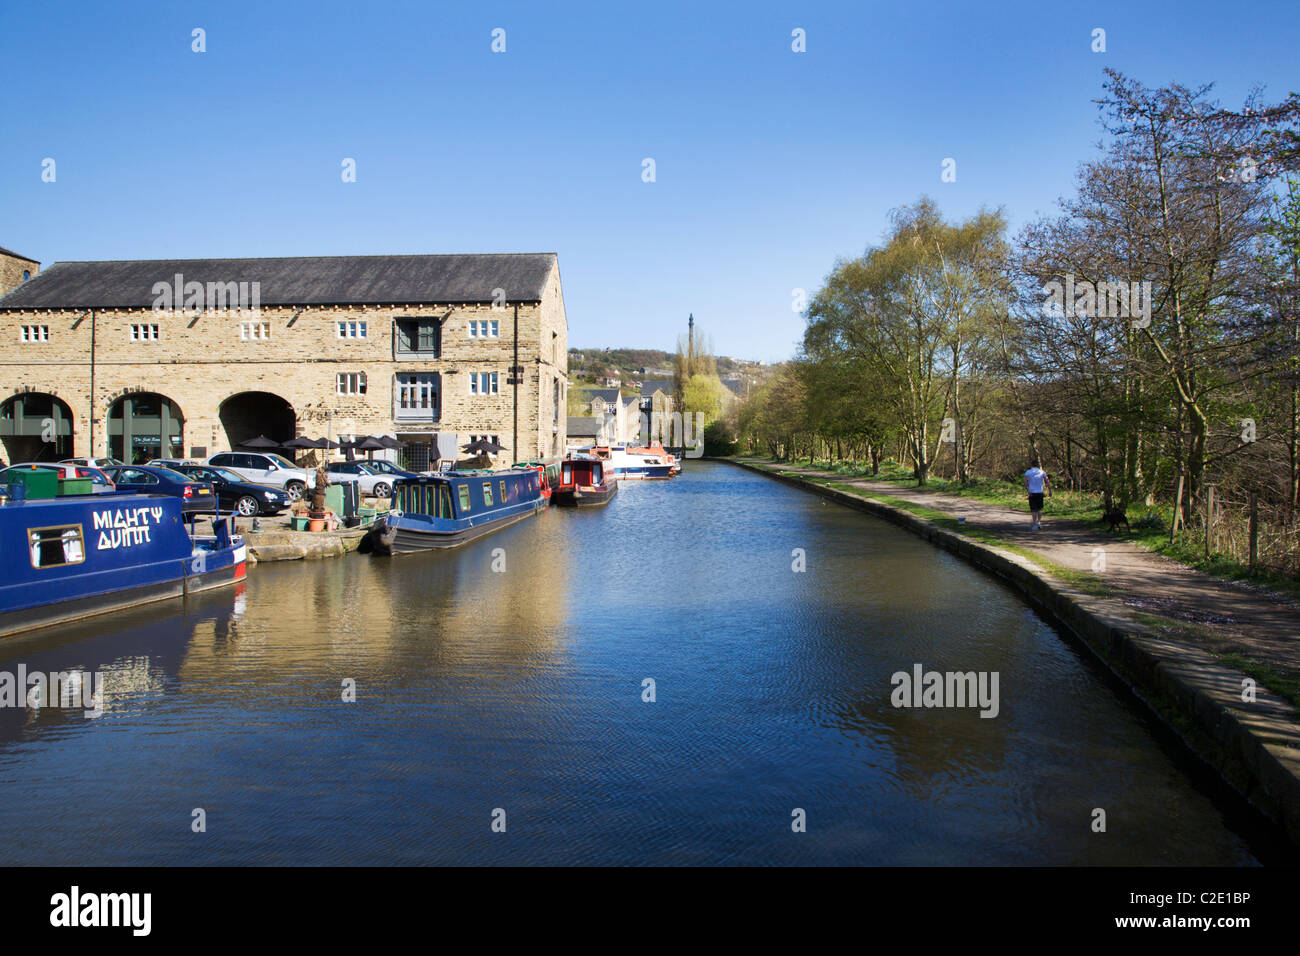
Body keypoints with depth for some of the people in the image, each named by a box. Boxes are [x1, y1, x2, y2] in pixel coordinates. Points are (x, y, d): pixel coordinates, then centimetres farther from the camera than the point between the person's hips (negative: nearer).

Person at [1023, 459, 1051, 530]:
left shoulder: (1028, 472, -1)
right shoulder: (1042, 472, 4)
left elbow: (1025, 481, -18)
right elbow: (1047, 482, -3)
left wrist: (1027, 490, -19)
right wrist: (1050, 491, 0)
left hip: (1032, 493, -1)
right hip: (1040, 493, 1)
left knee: (1034, 510, 2)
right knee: (1040, 509, 15)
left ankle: (1035, 525, -1)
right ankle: (1039, 522, 5)